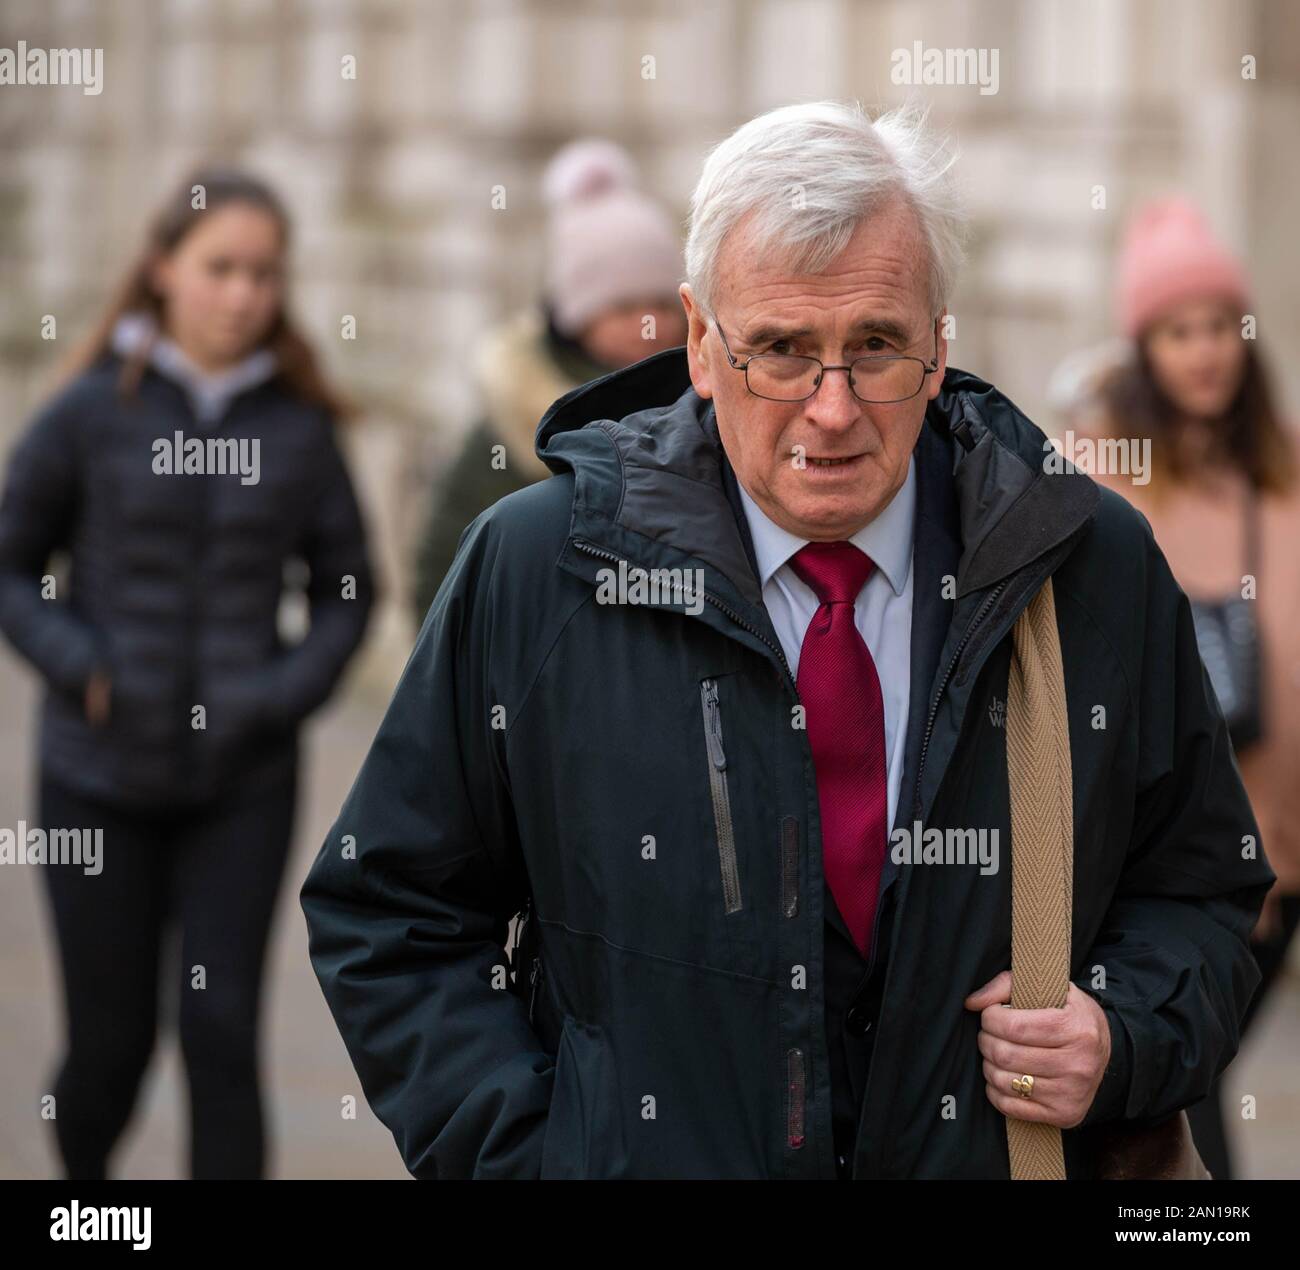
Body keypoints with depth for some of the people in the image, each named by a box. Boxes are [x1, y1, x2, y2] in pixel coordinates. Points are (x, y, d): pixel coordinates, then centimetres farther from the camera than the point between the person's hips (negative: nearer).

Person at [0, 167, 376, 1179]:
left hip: (243, 781, 1)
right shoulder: (93, 410, -4)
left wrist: (293, 688, -8)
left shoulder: (299, 427, 0)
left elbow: (347, 587, 8)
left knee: (224, 1030, -6)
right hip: (103, 774, 0)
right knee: (111, 1041, 9)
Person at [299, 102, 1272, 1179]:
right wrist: (524, 1153, -14)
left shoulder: (1099, 570, -6)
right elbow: (391, 912, -3)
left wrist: (1125, 1041, -13)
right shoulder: (527, 568, -9)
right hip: (634, 1155, -1)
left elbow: (1200, 882, 6)